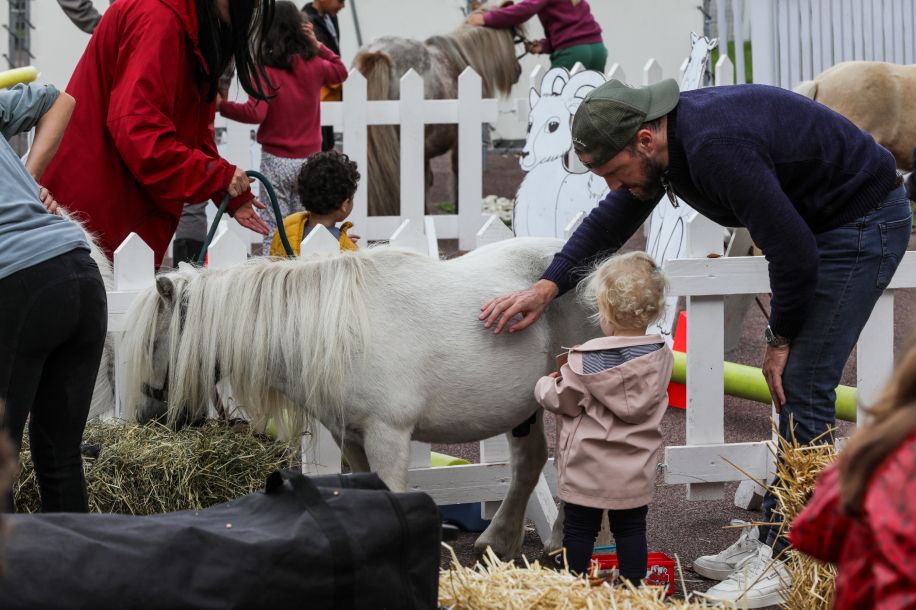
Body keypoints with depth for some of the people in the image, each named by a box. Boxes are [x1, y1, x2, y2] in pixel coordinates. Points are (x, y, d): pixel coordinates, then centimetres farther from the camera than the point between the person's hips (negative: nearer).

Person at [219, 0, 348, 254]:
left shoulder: (265, 69, -11)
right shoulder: (313, 65, 1)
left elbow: (256, 113, -21)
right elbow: (340, 71, 23)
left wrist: (223, 106, -17)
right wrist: (317, 45, 17)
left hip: (276, 160, -3)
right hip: (309, 158, 3)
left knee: (274, 233, 0)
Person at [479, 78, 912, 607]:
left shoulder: (718, 147, -32)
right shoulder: (666, 137, -1)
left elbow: (793, 252, -27)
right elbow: (610, 223, 13)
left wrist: (782, 340, -12)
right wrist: (546, 288, 1)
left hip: (866, 221, -10)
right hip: (823, 222, 10)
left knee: (802, 388, -12)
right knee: (793, 388, 12)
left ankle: (791, 562, -8)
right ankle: (773, 538, 19)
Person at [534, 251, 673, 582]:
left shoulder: (585, 362, -18)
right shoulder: (661, 356, -6)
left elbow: (562, 399, -8)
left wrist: (545, 384, 15)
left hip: (588, 470, -3)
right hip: (635, 471, 3)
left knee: (579, 531, 9)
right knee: (631, 531, 14)